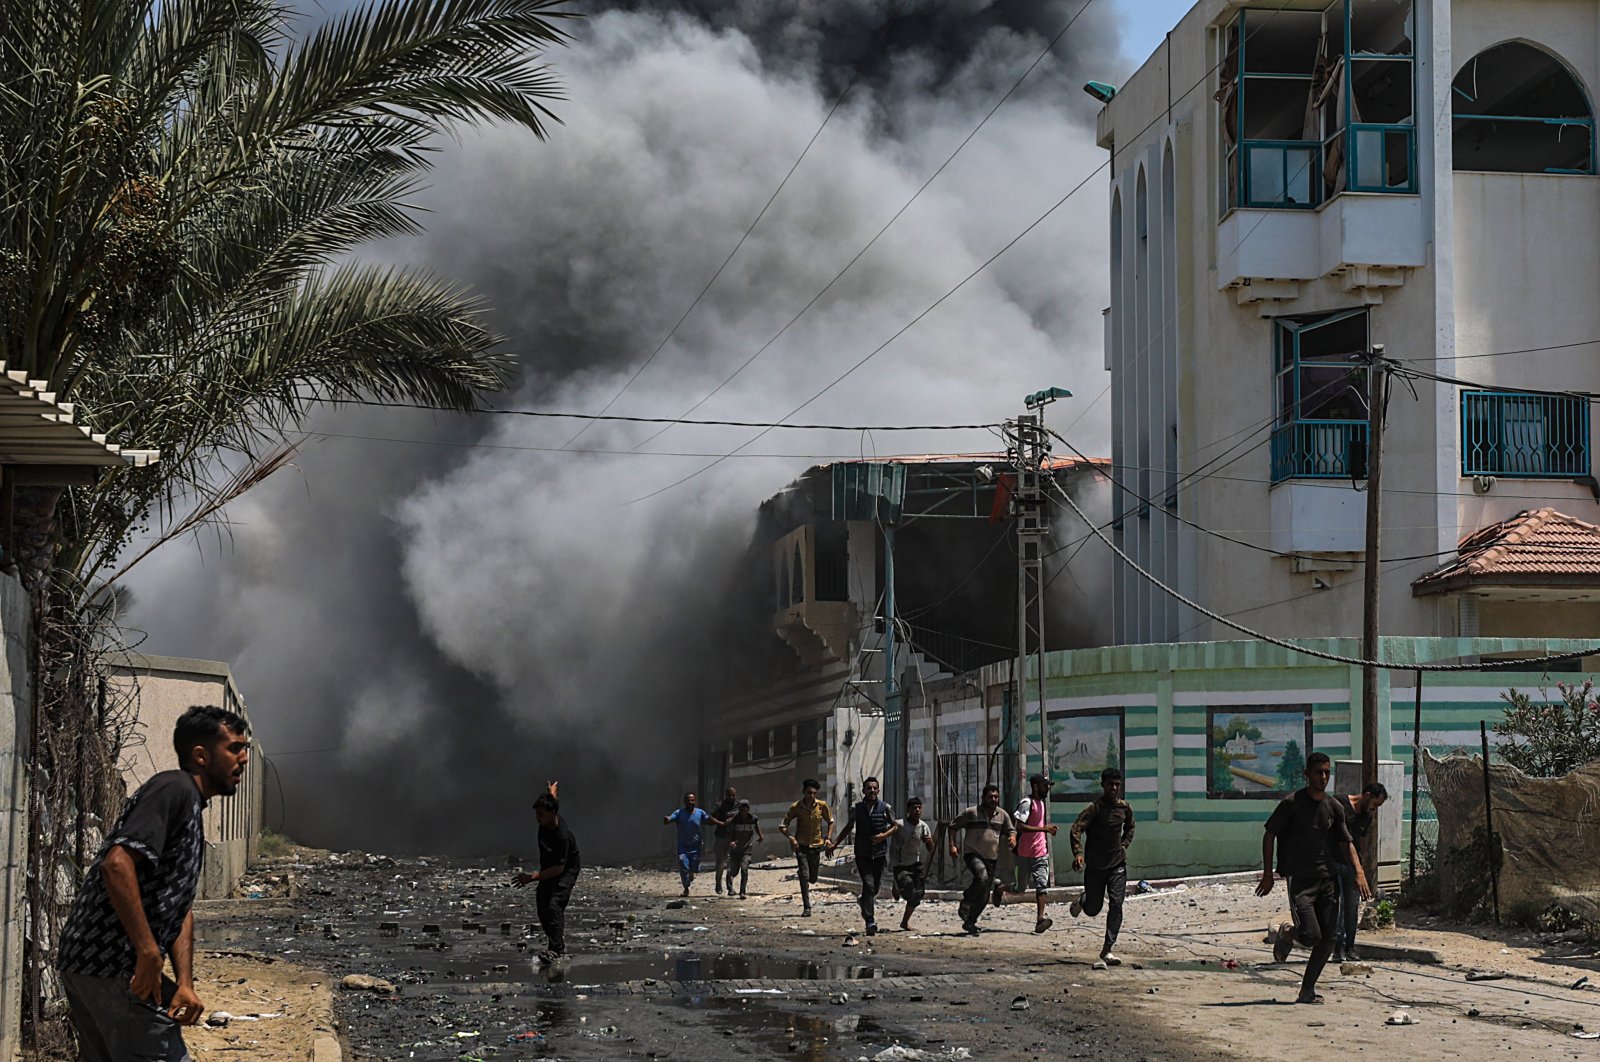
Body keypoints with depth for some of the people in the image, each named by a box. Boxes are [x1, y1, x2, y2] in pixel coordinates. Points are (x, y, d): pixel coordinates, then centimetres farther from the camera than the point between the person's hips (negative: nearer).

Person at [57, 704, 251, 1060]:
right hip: (113, 966, -10)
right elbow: (117, 864, -25)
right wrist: (149, 954, -24)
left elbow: (180, 908, 18)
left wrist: (185, 983, 5)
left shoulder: (193, 810, 20)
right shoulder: (173, 788, -12)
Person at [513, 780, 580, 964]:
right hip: (548, 868, 8)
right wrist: (551, 793, 37)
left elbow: (559, 868, -32)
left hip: (566, 870, -8)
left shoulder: (562, 836, -35)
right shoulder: (546, 821, -13)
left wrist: (532, 878, -36)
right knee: (542, 905, 2)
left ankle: (555, 950, -29)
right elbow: (551, 801, 12)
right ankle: (559, 943, 13)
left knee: (554, 904, -24)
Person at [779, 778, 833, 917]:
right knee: (804, 875, -14)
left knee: (812, 879, 9)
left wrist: (827, 838, -1)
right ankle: (806, 908, -10)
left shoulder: (822, 806, -5)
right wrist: (790, 837, -22)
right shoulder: (796, 807, -10)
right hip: (801, 846, -2)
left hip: (816, 845, 2)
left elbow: (830, 821, 12)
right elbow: (782, 826, -5)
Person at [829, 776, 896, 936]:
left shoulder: (885, 808, -2)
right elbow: (849, 827, 15)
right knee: (868, 885, -14)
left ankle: (864, 901, 46)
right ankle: (870, 922, -16)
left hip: (879, 854, 1)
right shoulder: (856, 808, 1)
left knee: (875, 887, 11)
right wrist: (835, 844, 13)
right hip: (862, 854, -1)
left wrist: (884, 835, -11)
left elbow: (895, 826, 9)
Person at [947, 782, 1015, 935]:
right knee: (982, 877, -34)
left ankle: (969, 922, 20)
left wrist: (1012, 837, -3)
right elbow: (953, 826, 4)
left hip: (991, 858, 5)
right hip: (972, 854, -5)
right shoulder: (971, 812, -3)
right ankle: (965, 903, -12)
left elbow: (1010, 830, 22)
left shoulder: (1002, 815, 9)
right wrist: (952, 845, -8)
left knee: (984, 897, 5)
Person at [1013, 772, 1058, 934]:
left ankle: (1040, 919, -14)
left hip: (1041, 852, 7)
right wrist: (1043, 829, -26)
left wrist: (1048, 828, 11)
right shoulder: (1027, 803, -14)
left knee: (1042, 885, -7)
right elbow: (1020, 827, -24)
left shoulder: (1041, 802, 14)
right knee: (1021, 888, 2)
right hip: (1025, 853, -7)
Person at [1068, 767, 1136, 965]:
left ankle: (1108, 949, -5)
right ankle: (1082, 899, 42)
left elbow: (1130, 828, 26)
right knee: (1092, 910, 5)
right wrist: (1078, 853, -34)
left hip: (1117, 864, 4)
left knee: (1116, 905, -9)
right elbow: (1076, 829, -21)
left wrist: (1124, 845, 9)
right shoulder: (1094, 807, -12)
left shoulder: (1125, 807, 6)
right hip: (1095, 865, -4)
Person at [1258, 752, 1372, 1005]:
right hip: (1300, 879, -5)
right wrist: (1268, 874, -3)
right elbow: (1269, 835, 1)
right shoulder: (1291, 803, -5)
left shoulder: (1334, 807, 10)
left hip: (1328, 879, 5)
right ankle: (1288, 933, 18)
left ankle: (1307, 991, 12)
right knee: (1311, 936, -17)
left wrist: (1359, 873, 0)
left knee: (1328, 939, -1)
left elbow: (1346, 843, 15)